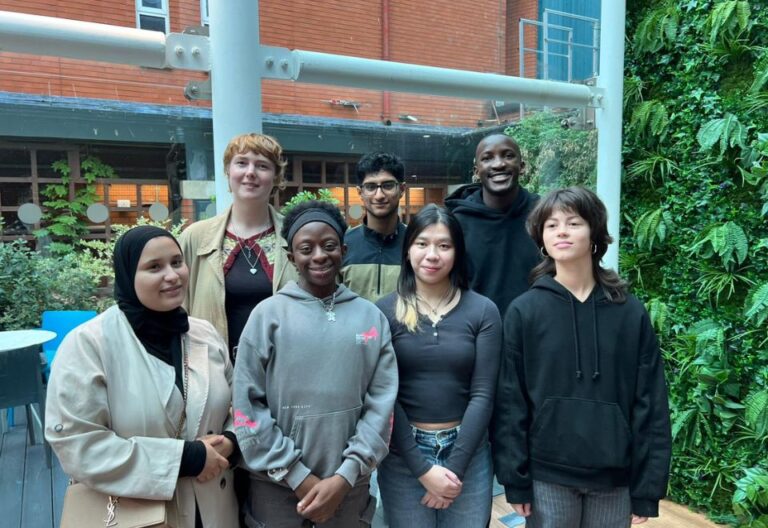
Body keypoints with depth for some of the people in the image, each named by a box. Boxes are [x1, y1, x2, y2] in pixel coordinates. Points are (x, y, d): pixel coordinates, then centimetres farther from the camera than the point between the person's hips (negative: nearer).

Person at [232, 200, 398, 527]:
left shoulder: (372, 317, 1)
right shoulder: (268, 314, -5)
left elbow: (381, 404, -1)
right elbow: (247, 404, -7)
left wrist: (345, 475, -9)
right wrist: (297, 476, -9)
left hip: (349, 486, 2)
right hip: (276, 488, -1)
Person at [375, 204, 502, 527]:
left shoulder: (483, 311, -3)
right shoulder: (384, 312, -6)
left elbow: (483, 395, -5)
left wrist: (454, 466, -10)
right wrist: (423, 468, -12)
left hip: (468, 453, 1)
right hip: (402, 456, -1)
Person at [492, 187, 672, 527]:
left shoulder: (631, 313, -2)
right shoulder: (523, 311, -5)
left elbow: (650, 403, -1)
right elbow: (510, 402, -4)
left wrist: (649, 486, -2)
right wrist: (515, 478, -6)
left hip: (615, 477, 1)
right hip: (547, 476, -1)